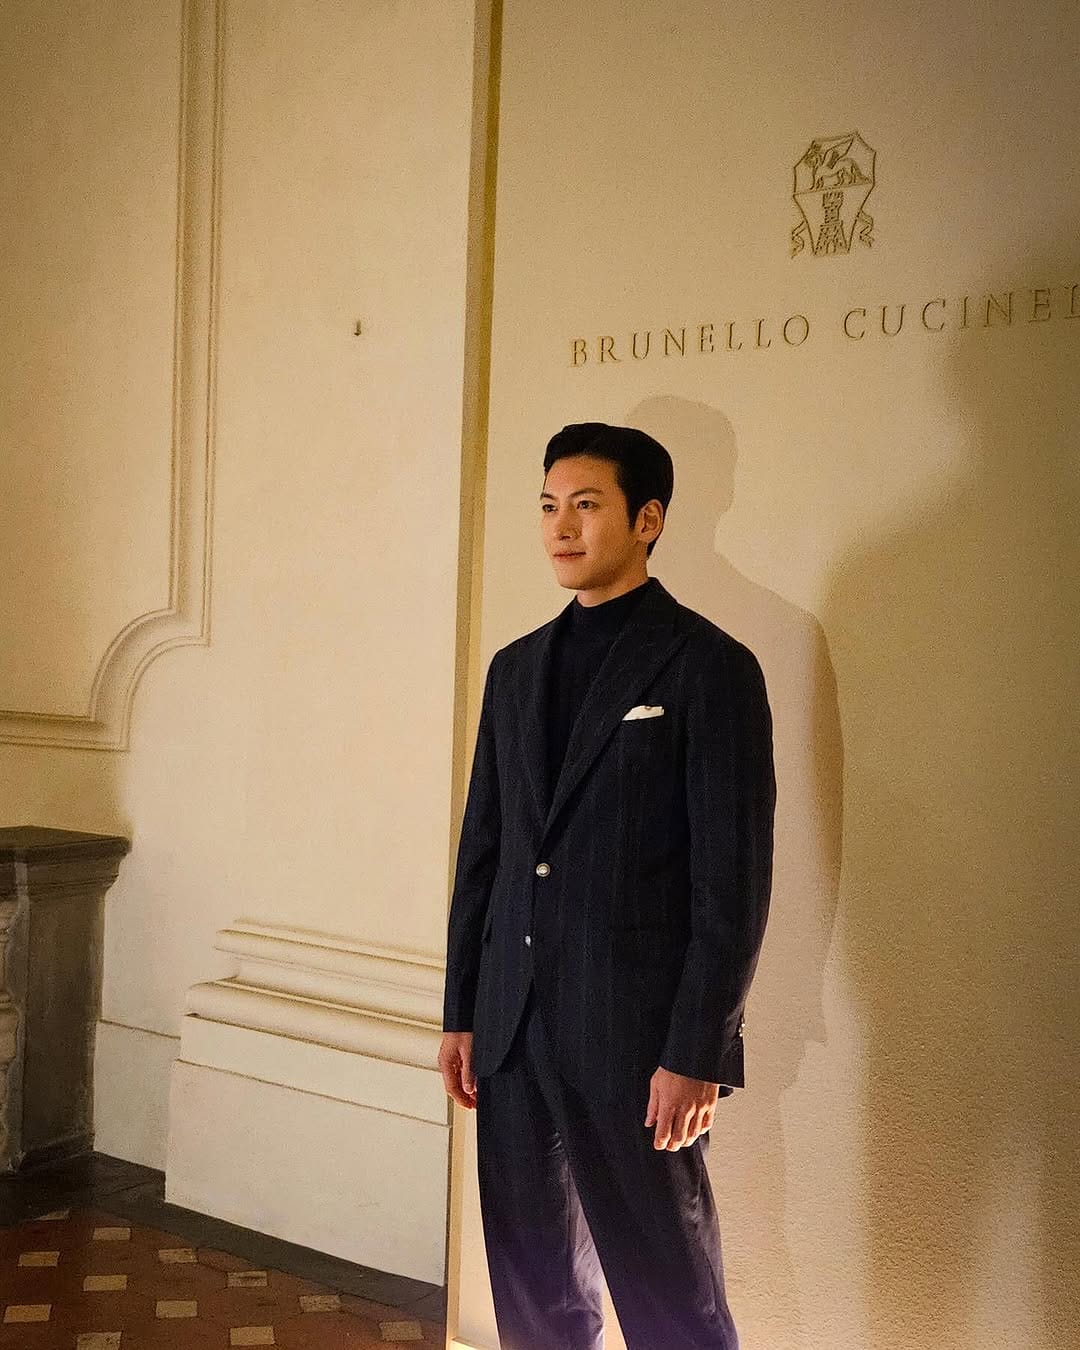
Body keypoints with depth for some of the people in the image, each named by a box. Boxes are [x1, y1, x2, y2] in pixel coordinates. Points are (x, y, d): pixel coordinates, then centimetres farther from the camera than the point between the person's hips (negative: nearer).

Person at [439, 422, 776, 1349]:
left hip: (637, 1032, -6)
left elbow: (735, 879, -11)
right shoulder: (516, 667, 12)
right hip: (515, 1028, 6)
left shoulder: (709, 666, -7)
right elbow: (482, 849, 14)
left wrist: (698, 1053, -14)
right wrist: (462, 1013, 12)